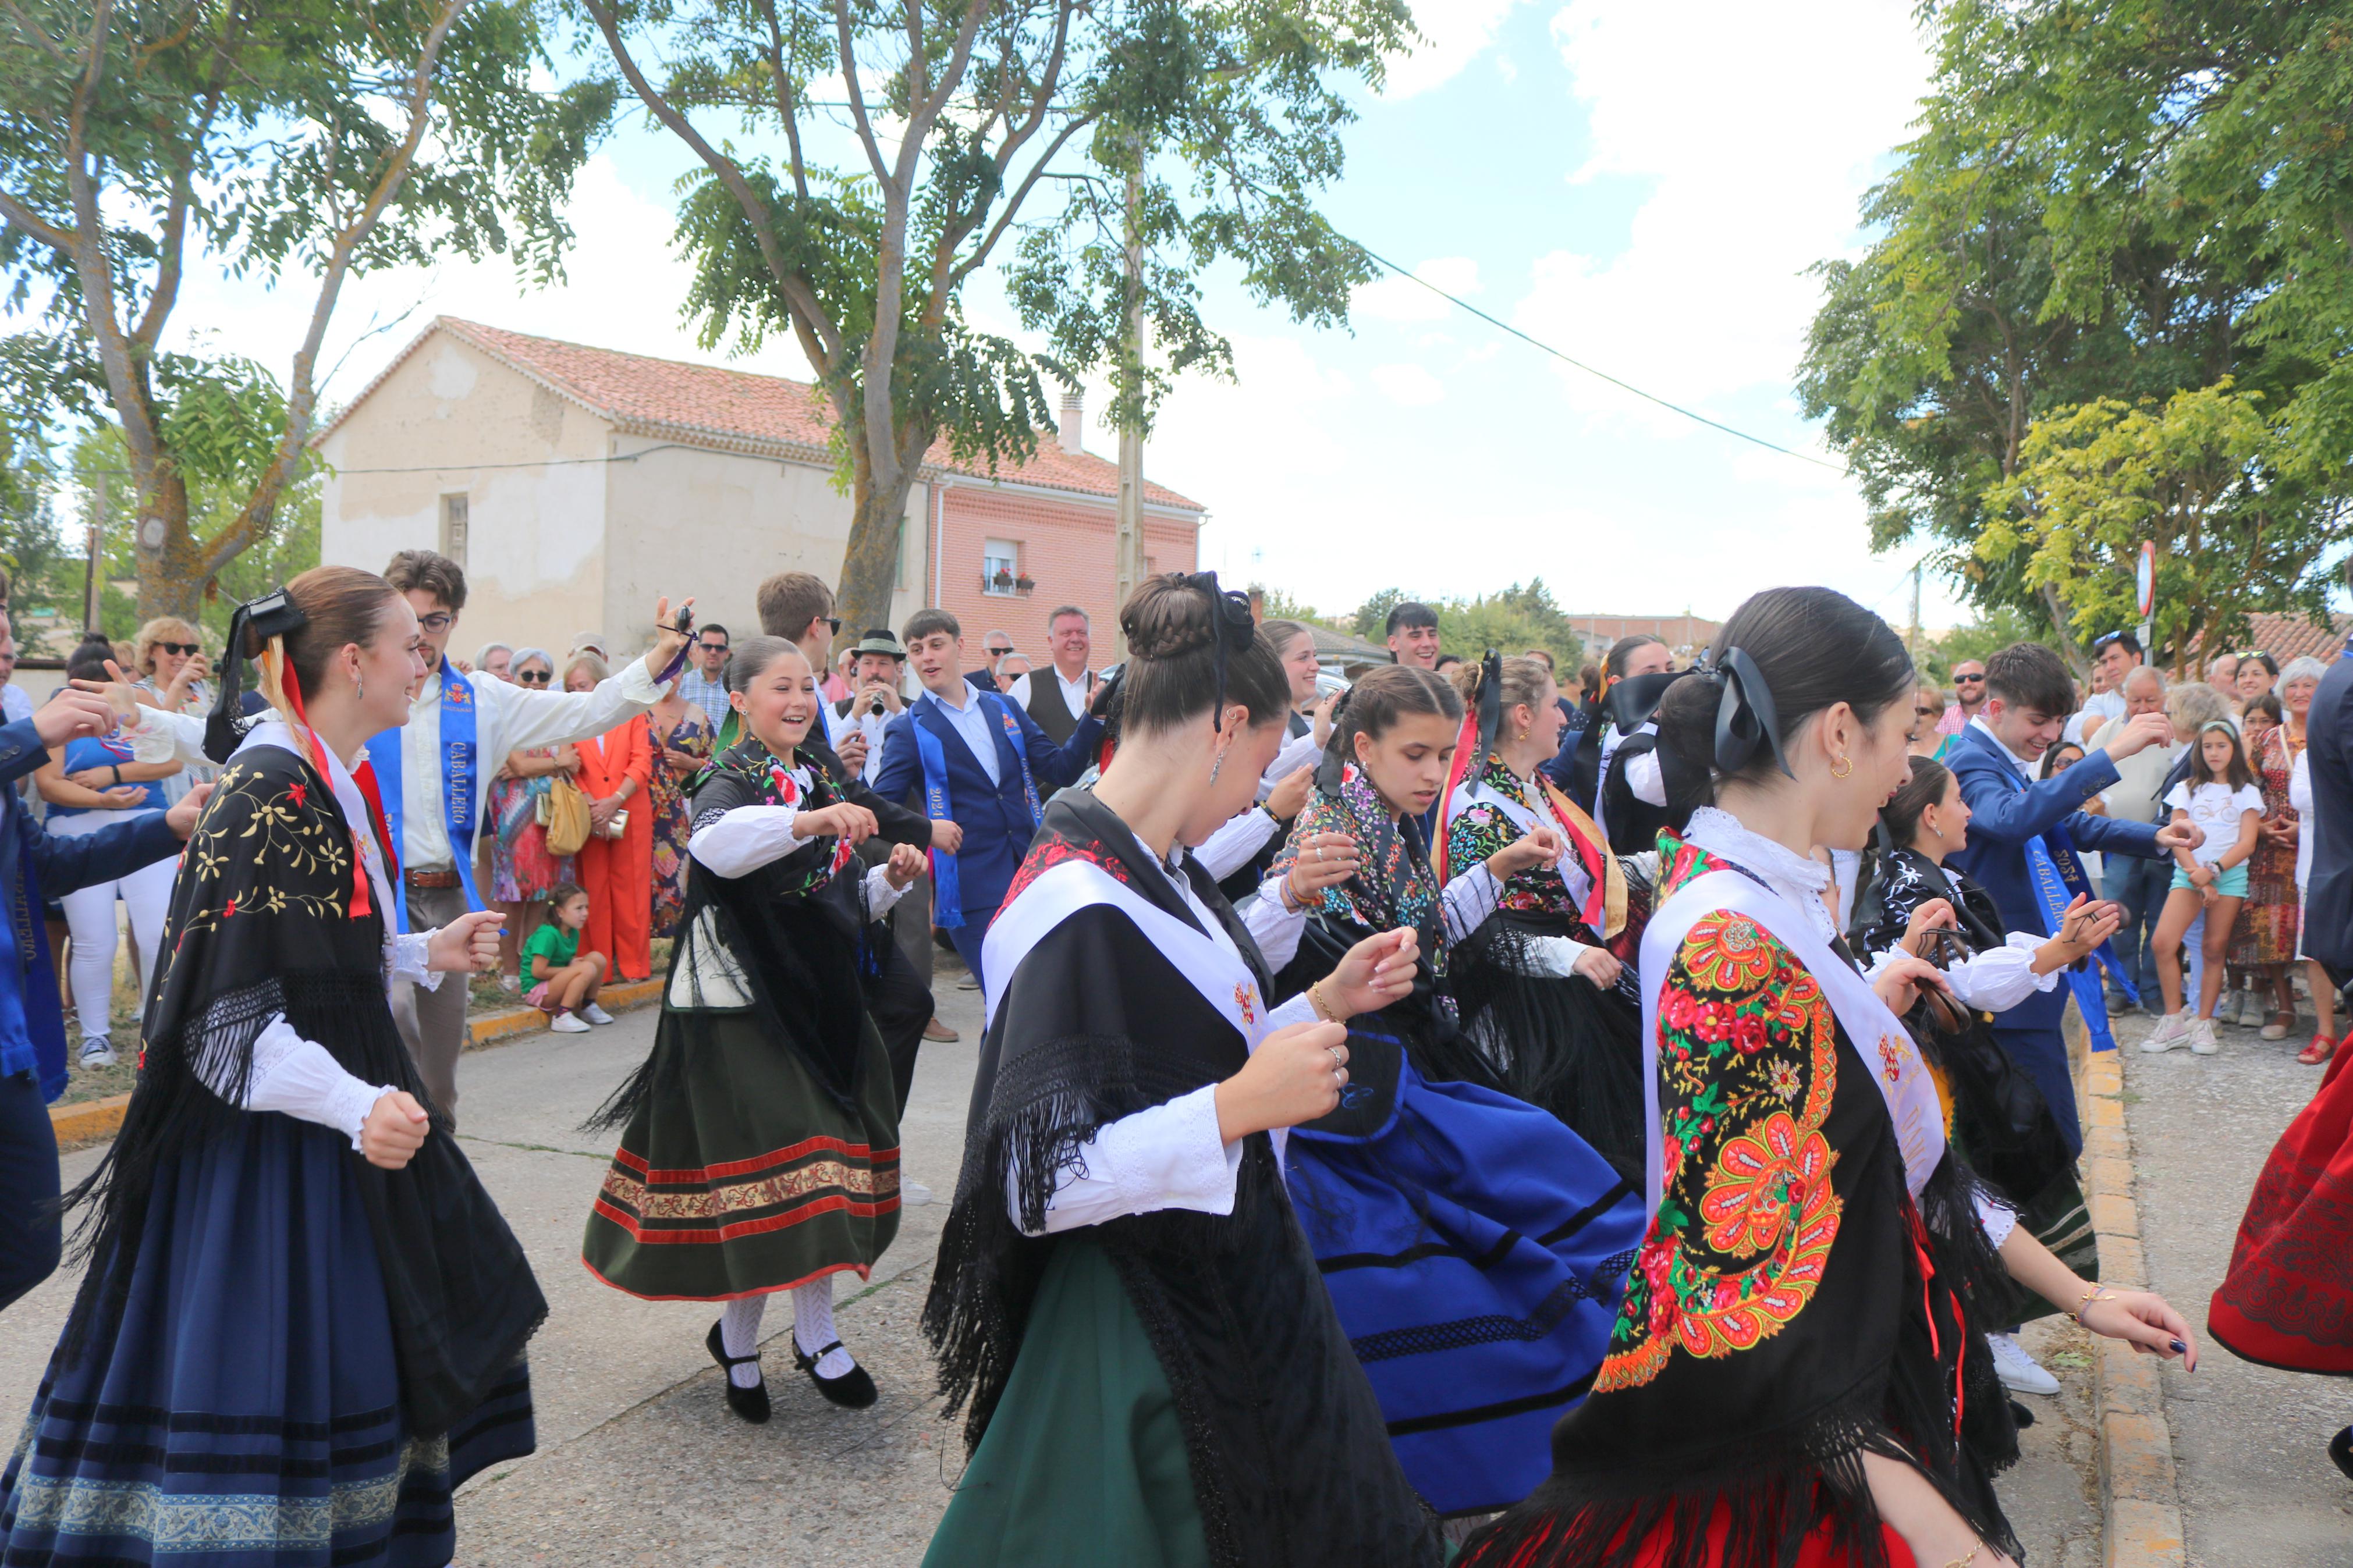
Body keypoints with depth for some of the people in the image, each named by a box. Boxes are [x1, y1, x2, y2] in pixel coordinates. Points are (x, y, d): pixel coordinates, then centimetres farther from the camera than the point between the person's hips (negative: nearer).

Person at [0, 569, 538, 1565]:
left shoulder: (321, 782, 9)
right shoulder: (268, 792, -20)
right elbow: (232, 1008, -25)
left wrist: (427, 955, 10)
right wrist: (357, 1108, -34)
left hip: (344, 1102, 10)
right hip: (272, 1140, -10)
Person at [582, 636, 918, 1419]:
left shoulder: (825, 783, 13)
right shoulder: (732, 782, -8)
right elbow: (713, 843, -34)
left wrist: (890, 878, 0)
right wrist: (808, 821, -49)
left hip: (822, 999, 7)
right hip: (744, 1002, -7)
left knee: (825, 1162, 9)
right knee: (759, 1160, -7)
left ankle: (815, 1333, 24)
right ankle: (740, 1341, 9)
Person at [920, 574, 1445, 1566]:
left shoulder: (1163, 871, 4)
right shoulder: (1078, 908, -25)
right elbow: (1035, 1182, -28)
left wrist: (1326, 1001, 8)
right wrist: (1241, 1104, -30)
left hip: (1225, 1291, 9)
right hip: (1139, 1341, -9)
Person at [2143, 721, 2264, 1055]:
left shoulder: (2246, 792, 9)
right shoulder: (2187, 789, 12)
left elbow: (2247, 843, -1)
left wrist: (2214, 870, -15)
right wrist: (2197, 874, -11)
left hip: (2230, 875, -1)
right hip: (2189, 873, 1)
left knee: (2215, 950, -3)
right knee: (2163, 942, -15)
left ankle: (2203, 1024, 6)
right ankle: (2175, 1022, -7)